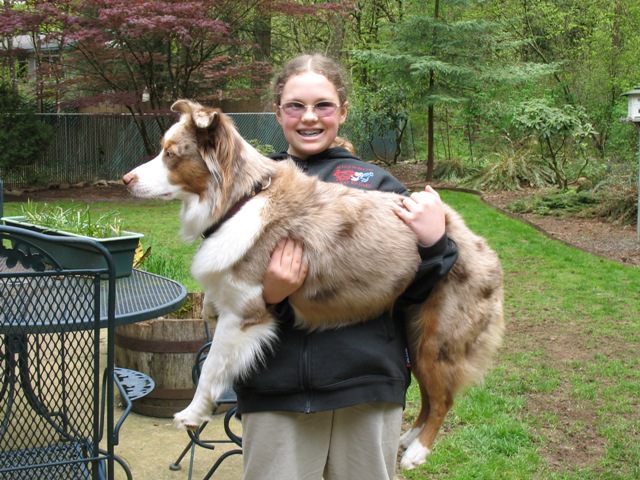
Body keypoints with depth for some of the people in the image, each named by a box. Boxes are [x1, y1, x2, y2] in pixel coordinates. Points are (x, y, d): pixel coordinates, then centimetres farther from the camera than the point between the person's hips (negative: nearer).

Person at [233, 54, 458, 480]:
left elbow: (412, 293, 7)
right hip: (275, 386, 0)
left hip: (367, 382, 1)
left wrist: (434, 245, -11)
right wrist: (266, 296, -16)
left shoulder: (376, 184, 7)